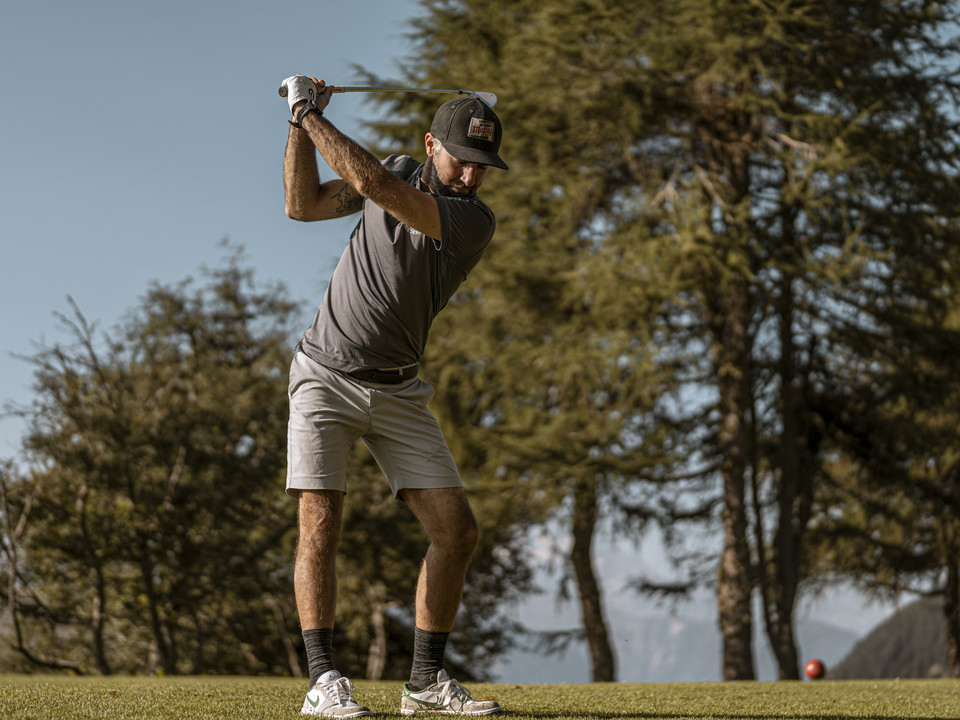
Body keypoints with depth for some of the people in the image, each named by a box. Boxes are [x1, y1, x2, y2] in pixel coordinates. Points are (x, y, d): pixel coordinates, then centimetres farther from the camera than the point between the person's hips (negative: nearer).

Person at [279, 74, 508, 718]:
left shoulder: (475, 221, -13)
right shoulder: (402, 171, 1)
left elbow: (373, 184, -25)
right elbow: (304, 204, 6)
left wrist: (312, 115, -17)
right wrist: (301, 125, -5)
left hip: (398, 392, 0)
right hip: (325, 377, 0)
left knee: (458, 531, -6)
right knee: (320, 525, -13)